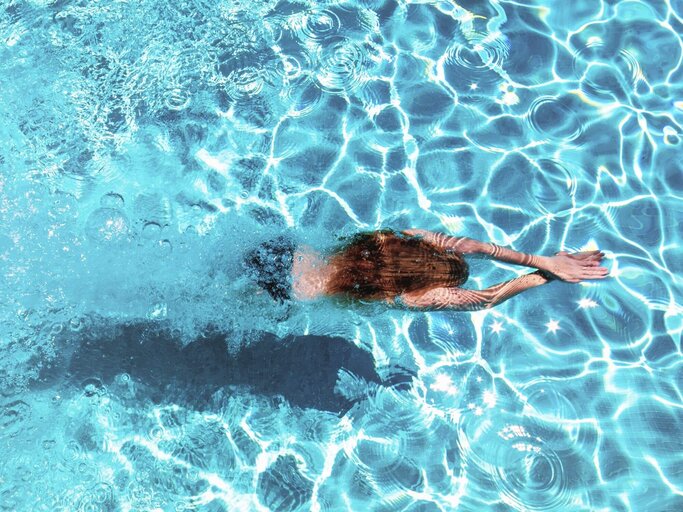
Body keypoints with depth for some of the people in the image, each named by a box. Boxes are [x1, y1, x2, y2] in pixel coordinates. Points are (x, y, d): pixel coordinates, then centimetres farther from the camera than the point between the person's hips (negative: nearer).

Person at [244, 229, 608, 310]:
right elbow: (489, 298, -21)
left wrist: (542, 261, -12)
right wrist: (548, 274, -16)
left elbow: (471, 246, -10)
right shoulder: (409, 297, -25)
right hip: (282, 290, -5)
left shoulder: (409, 238, -13)